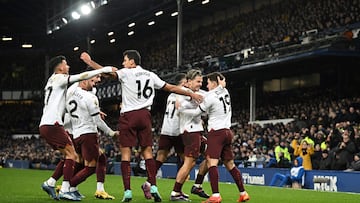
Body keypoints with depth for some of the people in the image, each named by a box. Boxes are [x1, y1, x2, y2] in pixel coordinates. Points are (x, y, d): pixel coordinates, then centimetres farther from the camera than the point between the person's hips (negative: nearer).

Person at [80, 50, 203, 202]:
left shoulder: (126, 73, -1)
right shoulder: (151, 75, 13)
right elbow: (171, 88, 17)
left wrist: (89, 62, -1)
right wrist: (191, 94, 26)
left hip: (128, 115, -4)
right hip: (145, 115, 4)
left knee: (125, 153, -3)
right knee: (147, 151, 9)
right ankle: (153, 187, -1)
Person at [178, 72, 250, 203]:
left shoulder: (211, 97, -11)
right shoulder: (225, 92, 11)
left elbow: (196, 113, -4)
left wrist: (180, 109, 6)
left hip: (216, 132, -8)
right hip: (227, 132, 8)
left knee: (211, 162, -16)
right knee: (230, 164, 14)